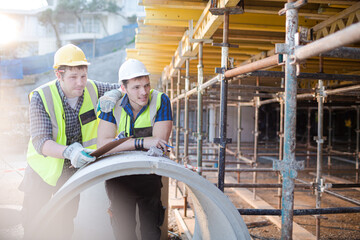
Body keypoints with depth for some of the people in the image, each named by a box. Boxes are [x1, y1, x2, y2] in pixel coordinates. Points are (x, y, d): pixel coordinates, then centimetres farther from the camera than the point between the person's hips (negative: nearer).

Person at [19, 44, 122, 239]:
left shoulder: (92, 89, -13)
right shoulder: (40, 97, -23)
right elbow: (40, 141, -30)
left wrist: (114, 94, -24)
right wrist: (68, 151, -50)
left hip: (74, 170, 3)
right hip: (43, 170, -2)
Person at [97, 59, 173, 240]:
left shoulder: (161, 101, -15)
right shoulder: (113, 104, -12)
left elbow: (160, 143, -22)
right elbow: (103, 144, -23)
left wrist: (121, 143, -21)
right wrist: (143, 142, -34)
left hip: (149, 177, -1)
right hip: (119, 176, 1)